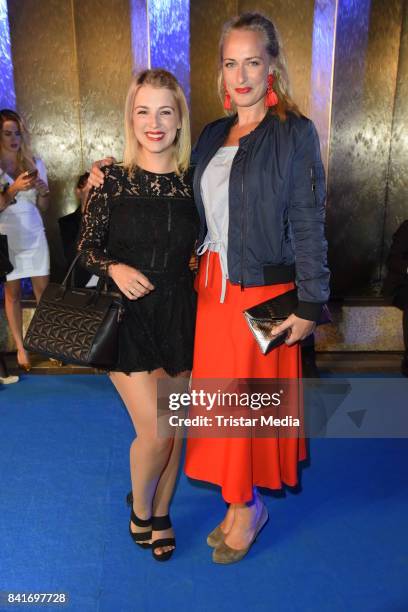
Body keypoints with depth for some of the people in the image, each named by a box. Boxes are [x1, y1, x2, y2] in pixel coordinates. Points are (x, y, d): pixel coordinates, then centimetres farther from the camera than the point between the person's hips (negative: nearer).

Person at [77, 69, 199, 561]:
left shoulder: (193, 182, 2)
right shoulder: (111, 180, -3)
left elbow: (202, 248, 10)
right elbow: (86, 247, 1)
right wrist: (114, 268, -17)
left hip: (178, 317, 3)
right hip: (126, 317, -2)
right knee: (156, 430, -3)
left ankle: (160, 513, 38)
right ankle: (139, 509, 30)